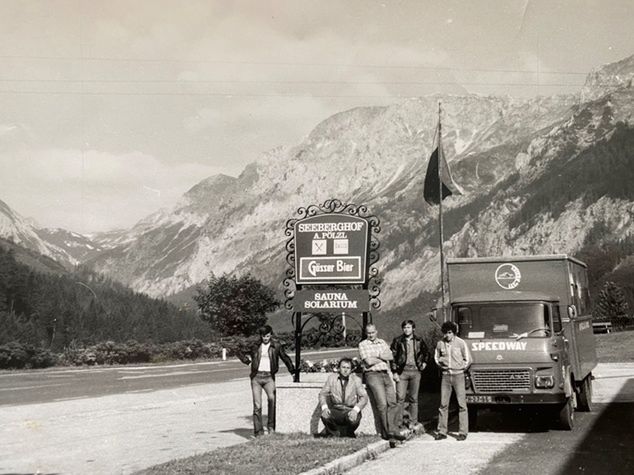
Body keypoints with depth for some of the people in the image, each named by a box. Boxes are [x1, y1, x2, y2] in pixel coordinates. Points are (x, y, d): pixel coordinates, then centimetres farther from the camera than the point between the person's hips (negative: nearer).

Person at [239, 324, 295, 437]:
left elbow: (285, 358, 12)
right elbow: (247, 355, 22)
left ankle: (271, 426, -17)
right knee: (257, 405, -2)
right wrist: (246, 359, -2)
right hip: (256, 377, 2)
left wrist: (293, 372, 9)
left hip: (269, 377, -2)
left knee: (272, 398, -27)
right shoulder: (256, 346, 10)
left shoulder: (276, 346, 5)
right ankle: (258, 431, 4)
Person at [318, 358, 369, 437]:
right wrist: (324, 407, -20)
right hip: (336, 410, 1)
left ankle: (348, 433, 3)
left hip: (350, 410, -1)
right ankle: (333, 432, 4)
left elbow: (364, 398, -9)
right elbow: (322, 394, 1)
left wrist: (355, 410, -28)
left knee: (353, 419, -35)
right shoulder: (332, 378, 1)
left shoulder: (356, 379, -4)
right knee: (325, 416, -30)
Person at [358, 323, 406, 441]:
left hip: (385, 374, 5)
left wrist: (378, 356, -10)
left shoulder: (382, 342, 19)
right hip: (373, 375, -5)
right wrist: (383, 358, 3)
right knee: (382, 404, -13)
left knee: (392, 403, -2)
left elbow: (391, 356, 5)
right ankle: (386, 432, -10)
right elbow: (369, 361, -10)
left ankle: (394, 431, 2)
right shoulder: (363, 344, 3)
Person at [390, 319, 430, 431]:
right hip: (402, 372, -2)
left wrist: (424, 362, 13)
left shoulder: (419, 341, 9)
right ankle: (399, 422, -2)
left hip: (415, 371, 2)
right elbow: (392, 357, -1)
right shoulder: (398, 341, 0)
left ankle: (413, 422, 13)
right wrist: (394, 372, -7)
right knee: (400, 398, -7)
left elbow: (426, 353, 27)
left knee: (414, 398, 6)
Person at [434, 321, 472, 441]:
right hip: (445, 376, 3)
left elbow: (468, 359, 2)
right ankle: (441, 432, 8)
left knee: (461, 404, -2)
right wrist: (440, 363, 7)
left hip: (458, 375, -3)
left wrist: (460, 369, 0)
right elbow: (436, 357, 21)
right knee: (443, 404, 3)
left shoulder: (460, 343, -5)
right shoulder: (440, 344, 4)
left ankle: (463, 432, 2)